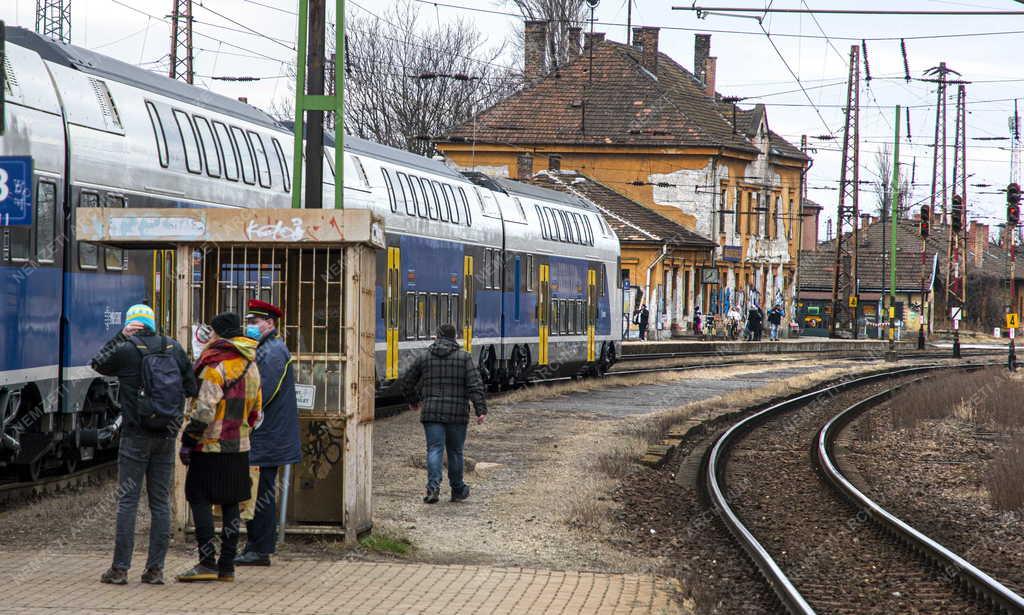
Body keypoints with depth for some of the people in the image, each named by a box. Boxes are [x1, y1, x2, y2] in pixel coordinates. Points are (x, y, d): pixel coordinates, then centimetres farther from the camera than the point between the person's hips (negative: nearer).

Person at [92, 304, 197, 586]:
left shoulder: (126, 350, -6)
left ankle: (120, 568, -3)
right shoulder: (173, 348, 5)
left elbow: (98, 363, 12)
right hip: (167, 436, 3)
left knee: (128, 500, -1)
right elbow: (191, 387, 10)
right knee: (160, 503, 6)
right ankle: (155, 568, 5)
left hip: (136, 435, -3)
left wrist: (119, 337, 12)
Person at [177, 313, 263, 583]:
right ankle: (227, 566, 13)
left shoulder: (216, 365, -14)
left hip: (211, 447, -8)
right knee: (231, 503, 11)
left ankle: (207, 563, -8)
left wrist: (188, 439, -12)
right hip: (239, 448, 8)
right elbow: (255, 409, 19)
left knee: (200, 500, -3)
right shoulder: (251, 365, 12)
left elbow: (205, 409, -20)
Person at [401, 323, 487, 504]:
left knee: (434, 450, -4)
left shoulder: (424, 357, 6)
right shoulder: (464, 357, 1)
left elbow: (407, 382, 15)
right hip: (457, 414, 0)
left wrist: (413, 401, 32)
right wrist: (481, 410, -10)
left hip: (432, 413, 0)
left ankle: (433, 487, -22)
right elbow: (475, 385, -8)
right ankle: (457, 490, 23)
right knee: (455, 451, 13)